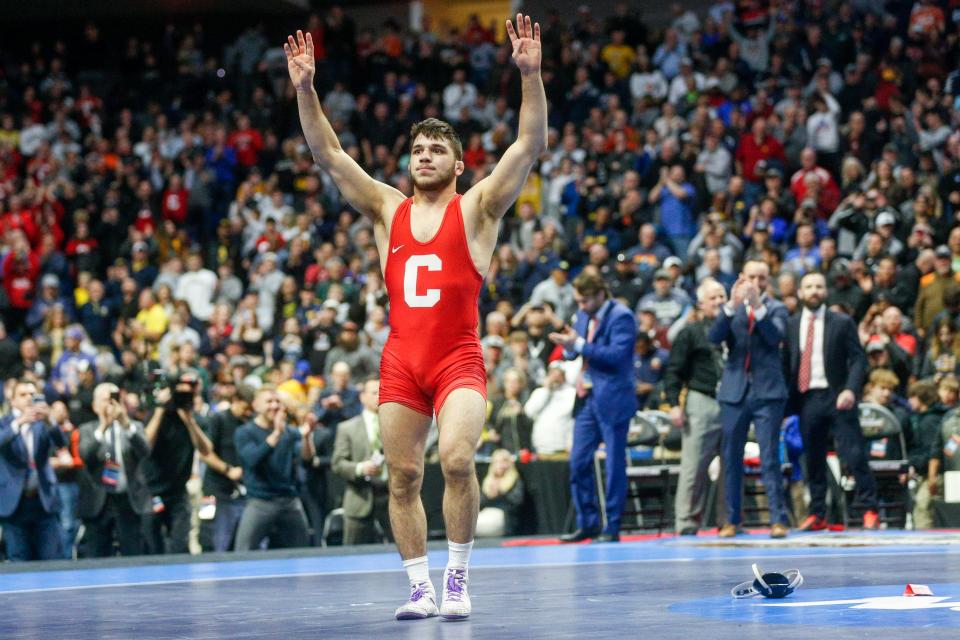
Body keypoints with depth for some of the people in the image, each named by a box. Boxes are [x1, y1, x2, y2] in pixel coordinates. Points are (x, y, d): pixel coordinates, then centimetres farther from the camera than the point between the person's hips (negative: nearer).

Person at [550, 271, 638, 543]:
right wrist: (568, 346, -5)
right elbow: (575, 352, 20)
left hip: (612, 401, -8)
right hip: (587, 399, 8)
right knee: (578, 462, 5)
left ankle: (612, 528, 4)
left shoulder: (621, 317, -11)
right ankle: (587, 523, 14)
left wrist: (578, 344, -24)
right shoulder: (583, 316, 13)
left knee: (615, 465, -1)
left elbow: (617, 354, -22)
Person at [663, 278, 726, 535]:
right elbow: (674, 370, -1)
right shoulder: (691, 333, 2)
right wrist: (674, 403, -11)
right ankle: (686, 523, -3)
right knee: (694, 466, -7)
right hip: (702, 402, -4)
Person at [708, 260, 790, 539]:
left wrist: (758, 306, -23)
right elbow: (714, 337, -7)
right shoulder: (730, 309, 11)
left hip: (767, 392, -2)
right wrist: (732, 305, -19)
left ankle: (778, 519, -8)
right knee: (731, 459, 6)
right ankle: (732, 519, 15)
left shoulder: (776, 309, 7)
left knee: (770, 458, -8)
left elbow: (775, 336, -12)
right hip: (734, 391, 2)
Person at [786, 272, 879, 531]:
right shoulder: (790, 325, 9)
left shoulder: (843, 323, 2)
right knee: (813, 459, 7)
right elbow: (787, 362, 11)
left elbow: (858, 359, -2)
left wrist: (851, 389, -17)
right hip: (806, 399, 3)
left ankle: (869, 510, -2)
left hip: (837, 397, -2)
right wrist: (787, 400, 5)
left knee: (854, 455, -7)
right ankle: (817, 515, 14)